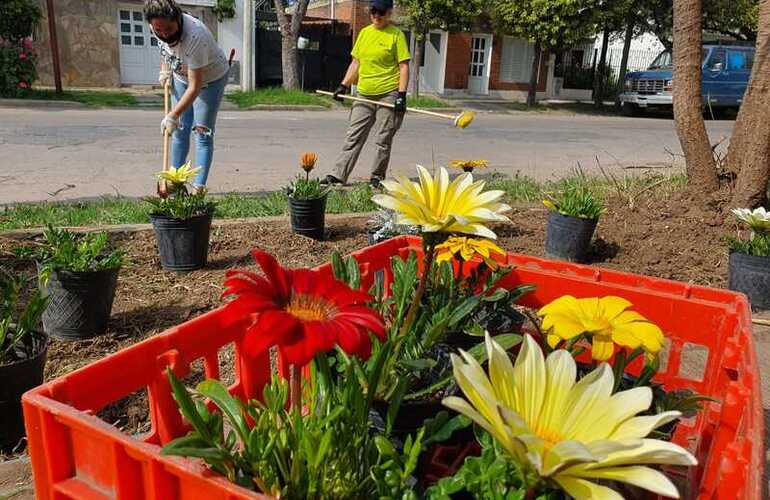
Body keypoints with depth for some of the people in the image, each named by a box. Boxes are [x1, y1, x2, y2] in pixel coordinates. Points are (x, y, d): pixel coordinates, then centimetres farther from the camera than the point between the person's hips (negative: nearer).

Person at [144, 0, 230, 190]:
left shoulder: (195, 37, -39)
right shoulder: (160, 28, -19)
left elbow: (195, 87, -37)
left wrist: (173, 115, -38)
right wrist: (164, 70, -1)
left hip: (210, 78, -6)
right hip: (181, 76, 6)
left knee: (202, 133, -8)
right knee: (180, 130, 8)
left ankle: (199, 187, -5)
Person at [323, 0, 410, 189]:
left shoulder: (396, 35, -4)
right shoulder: (364, 33, 11)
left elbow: (404, 66, -8)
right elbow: (356, 63, 17)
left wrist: (402, 94, -16)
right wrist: (344, 85, 9)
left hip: (388, 95, -5)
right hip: (364, 95, 5)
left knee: (383, 140, 3)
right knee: (353, 136, 5)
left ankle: (377, 177, 16)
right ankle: (339, 175, 8)